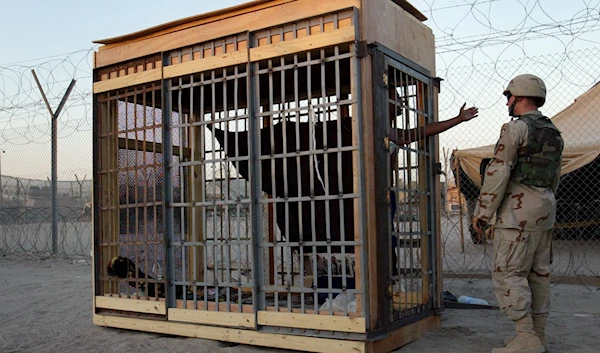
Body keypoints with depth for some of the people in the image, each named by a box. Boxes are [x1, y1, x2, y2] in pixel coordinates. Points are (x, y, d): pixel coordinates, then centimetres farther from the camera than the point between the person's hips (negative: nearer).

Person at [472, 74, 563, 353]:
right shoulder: (553, 133, 16)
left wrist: (482, 211, -10)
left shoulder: (516, 128, -11)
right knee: (538, 273, 11)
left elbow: (497, 173, -15)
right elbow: (554, 178, 20)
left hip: (518, 211, -9)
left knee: (508, 274, -6)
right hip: (545, 209, 9)